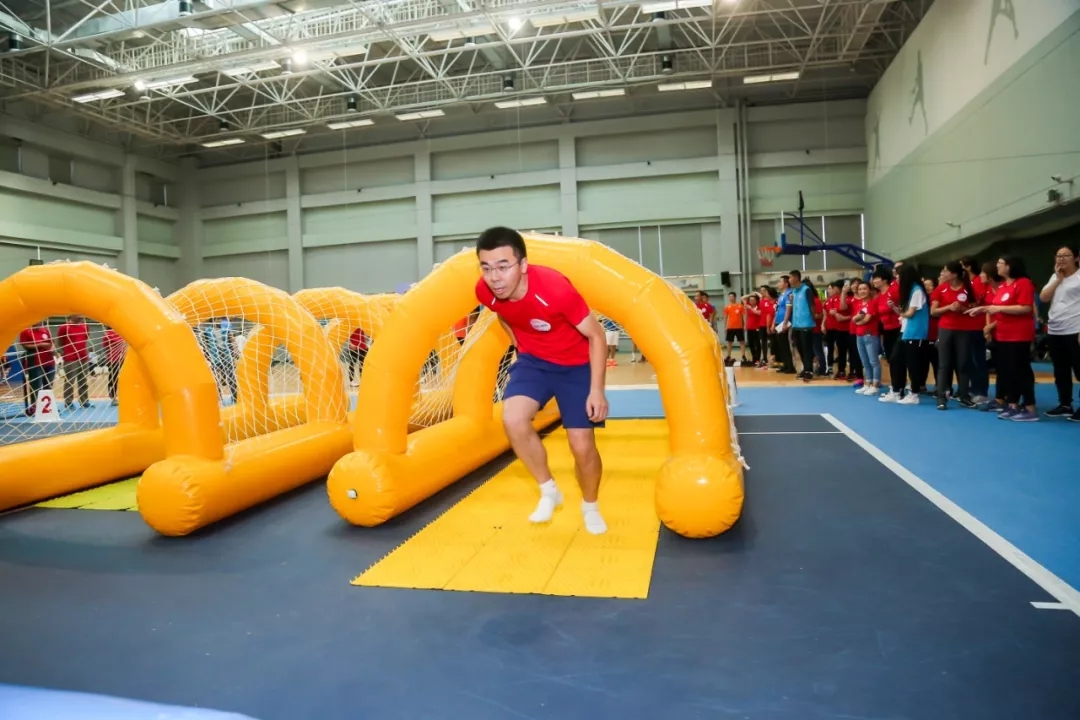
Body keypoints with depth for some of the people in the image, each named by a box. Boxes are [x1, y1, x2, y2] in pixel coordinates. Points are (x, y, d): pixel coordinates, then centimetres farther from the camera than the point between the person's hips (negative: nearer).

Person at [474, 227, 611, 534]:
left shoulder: (555, 287, -34)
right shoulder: (485, 291, -20)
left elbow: (596, 336, -22)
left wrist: (596, 390, -25)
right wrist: (519, 346, 8)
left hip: (576, 365, -3)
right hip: (533, 360, 4)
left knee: (582, 447, -5)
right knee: (513, 419, -22)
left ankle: (590, 507, 27)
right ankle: (549, 491, 4)